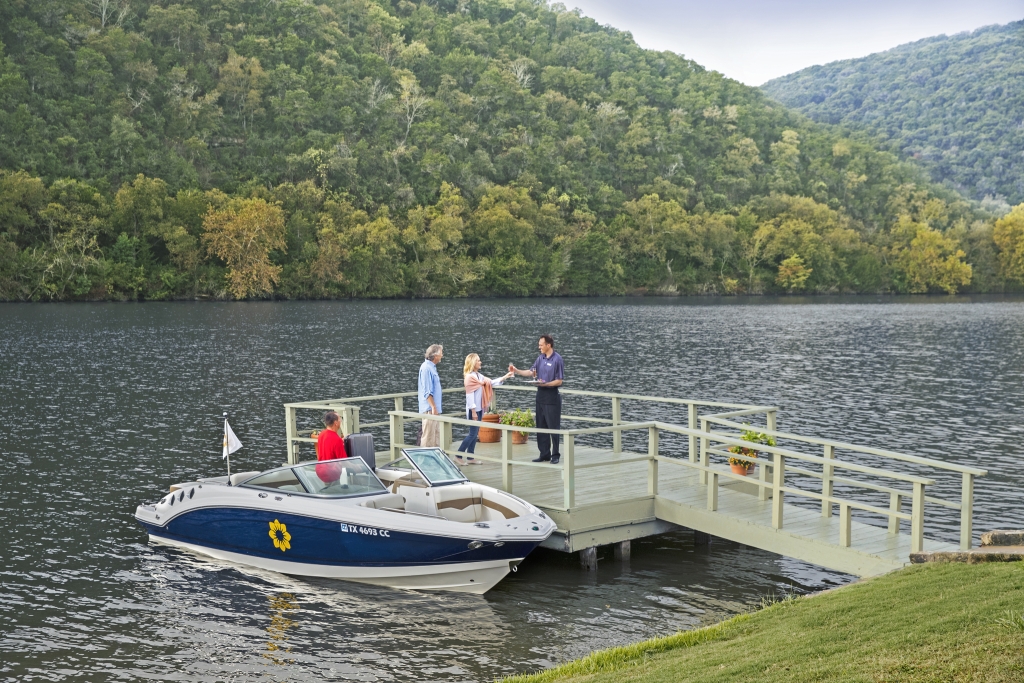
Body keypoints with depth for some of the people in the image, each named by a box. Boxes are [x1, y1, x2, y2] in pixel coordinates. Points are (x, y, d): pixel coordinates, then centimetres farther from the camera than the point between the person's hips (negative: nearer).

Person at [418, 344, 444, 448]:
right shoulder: (426, 368, -16)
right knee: (428, 436, -6)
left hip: (435, 409, 10)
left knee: (437, 435, 14)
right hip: (430, 409, -10)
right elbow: (427, 391, -21)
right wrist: (433, 407, -22)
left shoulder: (432, 367, 15)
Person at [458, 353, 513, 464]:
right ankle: (458, 456, -1)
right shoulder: (469, 377, -14)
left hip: (479, 409, 9)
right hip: (473, 409, -9)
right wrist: (473, 411, -19)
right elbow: (469, 395, -17)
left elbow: (491, 383, 16)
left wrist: (505, 377, 9)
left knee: (475, 434, 9)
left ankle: (470, 458, 14)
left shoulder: (479, 376, 12)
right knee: (473, 434, -7)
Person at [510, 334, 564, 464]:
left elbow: (559, 381, -12)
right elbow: (531, 372, 13)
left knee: (553, 427, -2)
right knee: (541, 427, 10)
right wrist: (516, 371, 4)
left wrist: (545, 384, -22)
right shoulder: (540, 358, 9)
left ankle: (555, 455, 6)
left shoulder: (557, 359, -12)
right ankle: (544, 454, 18)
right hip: (541, 395, 8)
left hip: (552, 396, -8)